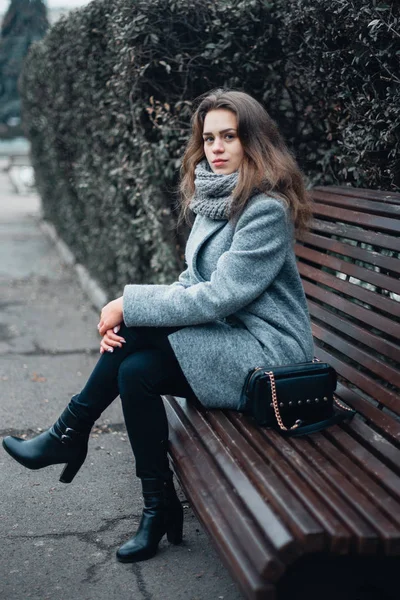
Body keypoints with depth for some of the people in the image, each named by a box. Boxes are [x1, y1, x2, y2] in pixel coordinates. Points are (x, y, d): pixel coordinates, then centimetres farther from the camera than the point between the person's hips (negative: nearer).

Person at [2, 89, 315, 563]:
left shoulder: (266, 210, -19)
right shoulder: (214, 198, 9)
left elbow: (218, 296, -23)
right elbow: (193, 283, 10)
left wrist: (130, 305, -18)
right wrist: (126, 315, -6)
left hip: (264, 353, -8)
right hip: (225, 336, 8)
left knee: (134, 369, -21)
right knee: (135, 368, -12)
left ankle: (70, 434, 2)